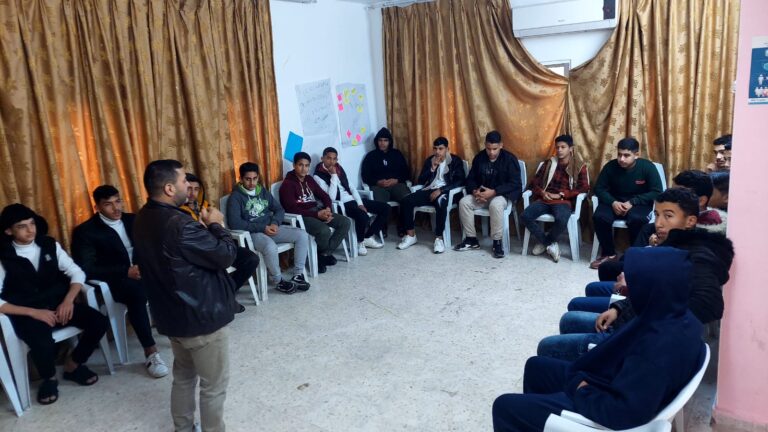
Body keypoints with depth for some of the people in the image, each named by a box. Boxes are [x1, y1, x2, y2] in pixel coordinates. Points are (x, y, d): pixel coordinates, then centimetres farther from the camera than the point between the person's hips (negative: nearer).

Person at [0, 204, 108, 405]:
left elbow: (77, 273, 4)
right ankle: (49, 379, 3)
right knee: (43, 344, -34)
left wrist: (68, 301, -13)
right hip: (27, 313, -4)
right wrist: (34, 312, -21)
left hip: (58, 304, 4)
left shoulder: (50, 245, 2)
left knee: (98, 322, -18)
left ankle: (73, 365, 10)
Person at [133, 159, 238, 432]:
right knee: (214, 385, 9)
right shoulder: (179, 225, -29)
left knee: (183, 377, 25)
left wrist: (202, 228, 1)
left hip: (171, 314, 9)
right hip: (201, 316, -9)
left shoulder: (143, 219, 1)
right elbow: (226, 256, -23)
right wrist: (216, 225, -7)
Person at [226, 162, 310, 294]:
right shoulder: (236, 197, -5)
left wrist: (275, 223, -10)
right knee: (270, 246, -38)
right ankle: (278, 281, -13)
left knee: (302, 235, -12)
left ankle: (298, 274, -7)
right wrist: (262, 227, -18)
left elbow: (279, 209, 14)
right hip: (252, 233, -6)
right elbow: (234, 223, -16)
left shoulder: (263, 191, 14)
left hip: (270, 228, 6)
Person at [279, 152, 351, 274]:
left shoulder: (309, 179, 13)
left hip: (318, 211, 8)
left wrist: (328, 209, -8)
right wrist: (317, 214, -24)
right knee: (324, 230, -34)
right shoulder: (287, 184, -11)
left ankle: (325, 253, -1)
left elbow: (324, 195, 16)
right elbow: (292, 209, -20)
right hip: (301, 216, -8)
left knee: (345, 222, -8)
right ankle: (321, 255, -2)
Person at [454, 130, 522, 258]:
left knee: (495, 204, -38)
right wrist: (475, 191, -17)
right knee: (464, 202, -20)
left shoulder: (510, 159, -11)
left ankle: (497, 242, -23)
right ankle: (471, 239, -8)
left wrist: (493, 192, -27)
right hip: (482, 194, 5)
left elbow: (515, 184, -16)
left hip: (503, 195, -5)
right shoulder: (479, 157, 3)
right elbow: (471, 178, 7)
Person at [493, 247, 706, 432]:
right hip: (612, 387, 9)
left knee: (505, 406, -4)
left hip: (609, 415, -9)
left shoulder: (662, 344, -35)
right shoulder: (677, 316, -7)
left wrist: (581, 392, -17)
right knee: (536, 366, 23)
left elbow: (625, 412, -34)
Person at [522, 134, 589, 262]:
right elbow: (534, 182, 16)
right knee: (525, 216, -25)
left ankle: (545, 242, -6)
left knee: (561, 220, -37)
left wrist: (561, 195, -11)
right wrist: (542, 192, -7)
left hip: (564, 201, -3)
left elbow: (584, 188, -3)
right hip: (545, 199, 3)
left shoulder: (579, 166, 7)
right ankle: (551, 244, -10)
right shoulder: (549, 163, 15)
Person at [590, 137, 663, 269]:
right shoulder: (610, 166, -7)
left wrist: (632, 202, -22)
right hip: (615, 202, 2)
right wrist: (613, 202, -20)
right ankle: (609, 253, -7)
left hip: (639, 203, -2)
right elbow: (599, 188, -1)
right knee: (599, 217, -27)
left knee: (637, 219, -36)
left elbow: (657, 192, -12)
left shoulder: (648, 167, -12)